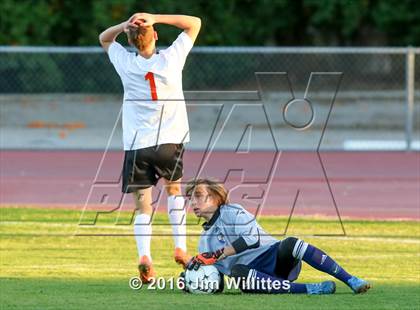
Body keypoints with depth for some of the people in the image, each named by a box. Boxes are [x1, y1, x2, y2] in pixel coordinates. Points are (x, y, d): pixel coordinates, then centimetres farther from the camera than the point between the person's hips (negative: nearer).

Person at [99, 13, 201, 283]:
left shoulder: (126, 63, -1)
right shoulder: (171, 59, -5)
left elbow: (104, 38, 21)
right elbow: (194, 23, 7)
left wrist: (124, 25, 1)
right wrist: (156, 18, -3)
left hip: (136, 145, 0)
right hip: (169, 141, 0)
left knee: (143, 205, 1)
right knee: (174, 189, 25)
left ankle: (144, 255, -21)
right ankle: (180, 248, 16)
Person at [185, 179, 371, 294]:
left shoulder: (232, 212, 6)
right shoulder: (205, 241, 24)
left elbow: (251, 238, -12)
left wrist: (217, 255, -14)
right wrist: (192, 270, 1)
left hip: (274, 256, -3)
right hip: (253, 274, 3)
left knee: (290, 244, -37)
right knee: (237, 272, -35)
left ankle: (352, 281, -34)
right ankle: (309, 289, -38)